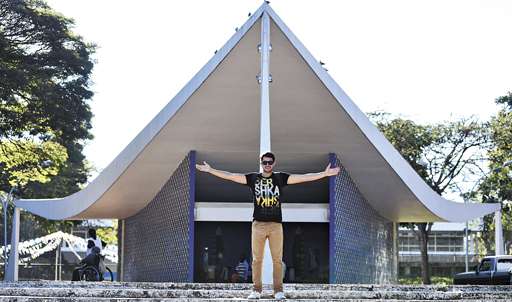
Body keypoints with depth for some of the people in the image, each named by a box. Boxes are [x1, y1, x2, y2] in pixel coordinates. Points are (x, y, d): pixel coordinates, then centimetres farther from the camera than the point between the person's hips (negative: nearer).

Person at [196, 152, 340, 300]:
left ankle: (278, 291, 3)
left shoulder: (280, 177, 8)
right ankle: (256, 290, 6)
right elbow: (230, 176, 5)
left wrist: (324, 173, -3)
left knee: (277, 259, -1)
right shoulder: (253, 178, 9)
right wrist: (210, 170, -2)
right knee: (257, 259, 1)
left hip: (276, 224, 0)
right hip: (258, 223, 0)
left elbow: (304, 177, 3)